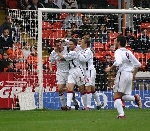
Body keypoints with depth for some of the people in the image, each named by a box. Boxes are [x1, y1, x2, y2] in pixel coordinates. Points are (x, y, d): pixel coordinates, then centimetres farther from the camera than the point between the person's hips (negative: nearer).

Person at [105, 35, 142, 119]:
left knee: (117, 96, -3)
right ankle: (136, 98, -14)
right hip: (130, 74, 7)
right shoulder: (129, 52, 16)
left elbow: (118, 62, -25)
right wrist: (134, 75, 28)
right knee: (124, 96, 15)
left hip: (122, 73, -7)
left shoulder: (118, 51, -7)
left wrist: (110, 68, -13)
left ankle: (121, 115, -13)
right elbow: (138, 64, 19)